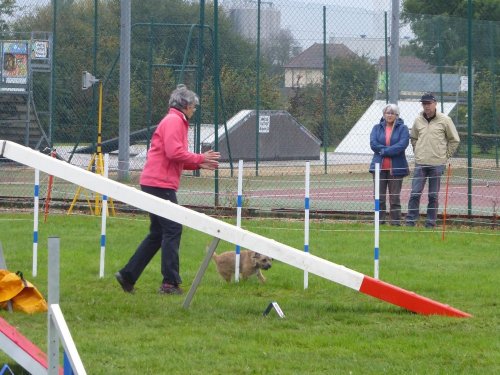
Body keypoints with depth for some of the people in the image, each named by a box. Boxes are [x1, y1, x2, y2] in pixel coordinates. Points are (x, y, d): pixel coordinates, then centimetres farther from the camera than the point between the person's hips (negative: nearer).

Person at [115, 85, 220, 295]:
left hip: (156, 184, 10)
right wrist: (200, 158, -10)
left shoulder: (176, 122, 23)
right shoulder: (174, 121, -9)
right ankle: (170, 283, -6)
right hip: (160, 184, -10)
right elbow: (174, 152, -20)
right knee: (172, 230, -7)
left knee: (157, 234, 14)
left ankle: (128, 276, 15)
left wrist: (199, 164, 13)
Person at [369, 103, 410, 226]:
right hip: (379, 167, 2)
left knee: (395, 197, 1)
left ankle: (395, 220, 6)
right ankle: (379, 220, 8)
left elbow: (402, 145, -12)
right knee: (379, 196, 2)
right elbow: (373, 144, -4)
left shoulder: (402, 128, 3)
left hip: (396, 168, -2)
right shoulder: (377, 128, 10)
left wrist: (384, 151, -14)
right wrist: (391, 150, -12)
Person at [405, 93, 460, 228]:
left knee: (433, 196, 3)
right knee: (415, 193, -3)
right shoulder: (418, 121, 7)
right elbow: (413, 138, 23)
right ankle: (410, 221, 1)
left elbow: (454, 140, 6)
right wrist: (418, 152, 12)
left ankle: (431, 222, 9)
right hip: (420, 163, 2)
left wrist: (446, 155, 3)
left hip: (437, 164, -2)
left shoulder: (444, 120, -2)